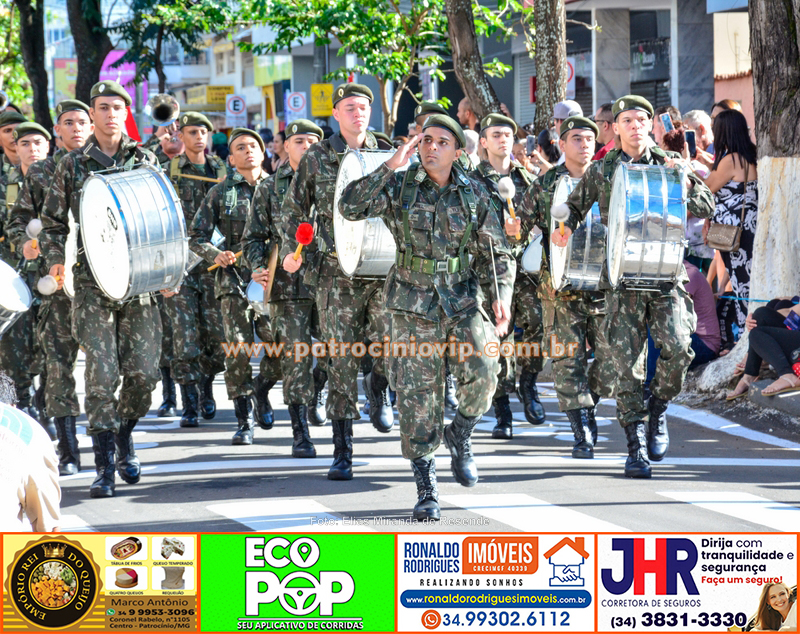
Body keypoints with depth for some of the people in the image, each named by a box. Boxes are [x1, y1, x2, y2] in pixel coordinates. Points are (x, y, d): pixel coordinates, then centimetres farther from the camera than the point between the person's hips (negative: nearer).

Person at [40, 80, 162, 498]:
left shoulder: (145, 161, 9)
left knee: (143, 372, -3)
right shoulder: (72, 165, 6)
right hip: (92, 283, -2)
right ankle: (104, 468, -2)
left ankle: (124, 436, 25)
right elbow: (52, 223, 11)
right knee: (102, 374, -8)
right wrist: (55, 260, -6)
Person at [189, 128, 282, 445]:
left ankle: (262, 389, 22)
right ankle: (245, 419, 5)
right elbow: (196, 236, 9)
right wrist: (214, 254, -10)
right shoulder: (220, 192, 9)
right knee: (237, 351, -6)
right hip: (234, 279, -1)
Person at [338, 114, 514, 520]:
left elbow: (498, 254, 6)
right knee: (417, 395, -1)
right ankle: (425, 489, 11)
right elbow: (350, 207, -17)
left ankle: (459, 435, 9)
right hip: (413, 305, -1)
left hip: (462, 303, 1)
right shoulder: (399, 188, -1)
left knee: (481, 373, -22)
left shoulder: (474, 194, 3)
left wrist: (502, 296, -9)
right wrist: (391, 165, -18)